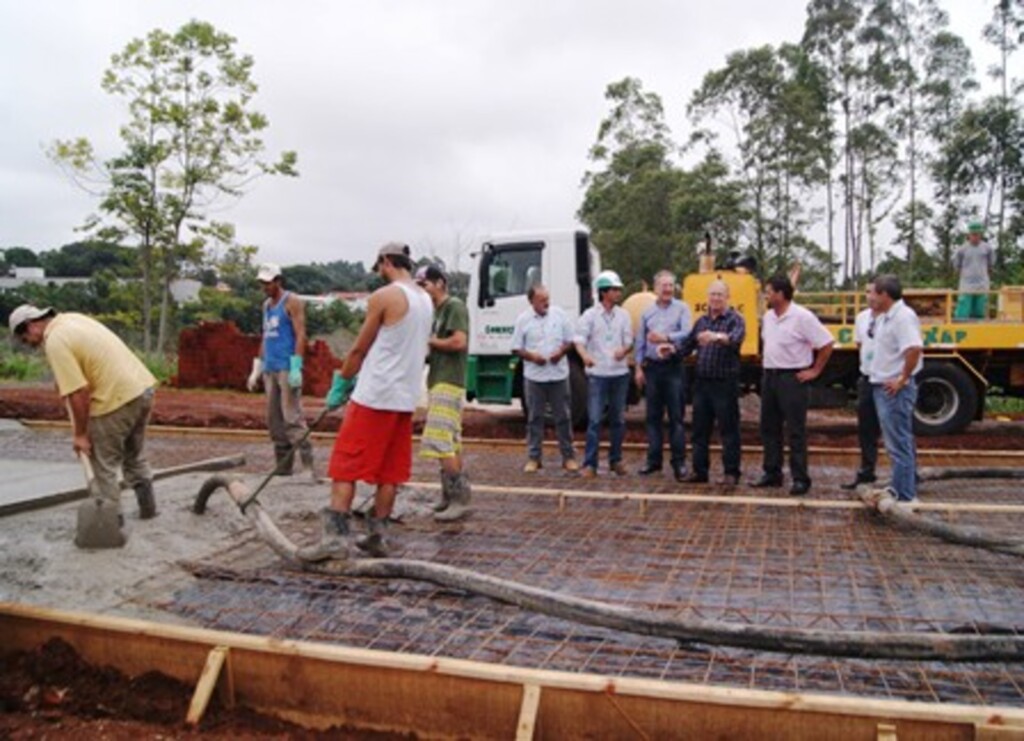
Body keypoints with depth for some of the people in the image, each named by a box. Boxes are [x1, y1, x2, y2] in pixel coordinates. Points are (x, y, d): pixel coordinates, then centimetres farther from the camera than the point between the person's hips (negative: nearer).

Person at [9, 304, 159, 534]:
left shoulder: (55, 341, -13)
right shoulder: (71, 318, 14)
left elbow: (78, 393, -17)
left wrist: (80, 434, -9)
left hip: (117, 399, -9)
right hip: (143, 385, 9)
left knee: (104, 463, 7)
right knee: (135, 455, 23)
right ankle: (147, 506, 31)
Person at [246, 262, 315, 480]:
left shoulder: (292, 302, -4)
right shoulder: (266, 305, 19)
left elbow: (300, 335, -11)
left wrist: (296, 367, -20)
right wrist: (257, 368, 18)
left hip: (287, 368, -8)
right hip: (269, 369, 8)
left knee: (292, 417, -14)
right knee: (273, 419, 7)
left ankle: (308, 465, -15)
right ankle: (283, 465, 13)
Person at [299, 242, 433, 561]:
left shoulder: (383, 297, -10)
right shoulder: (426, 300, 13)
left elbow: (359, 349, -7)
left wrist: (340, 384, 7)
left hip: (374, 396, -7)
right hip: (406, 397, 8)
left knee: (345, 466, -2)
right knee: (390, 471, 11)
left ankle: (335, 537, -5)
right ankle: (377, 535, 16)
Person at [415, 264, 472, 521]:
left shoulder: (454, 306, -9)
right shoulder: (436, 310, 19)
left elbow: (459, 342, -21)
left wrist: (430, 341, -9)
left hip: (448, 382, -10)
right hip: (438, 382, 10)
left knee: (441, 442, -13)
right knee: (450, 443, 11)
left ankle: (459, 498, -8)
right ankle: (450, 495, 16)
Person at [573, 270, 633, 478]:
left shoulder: (623, 315, 7)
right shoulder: (590, 315, -3)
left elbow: (629, 341, 5)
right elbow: (580, 340, -11)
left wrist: (624, 350, -19)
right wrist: (585, 355, -32)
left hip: (620, 373, 4)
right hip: (597, 374, -3)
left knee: (618, 419, 10)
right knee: (594, 420, -5)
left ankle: (616, 460, 23)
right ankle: (590, 463, 0)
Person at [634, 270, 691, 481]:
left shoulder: (681, 309, 2)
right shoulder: (647, 312, 12)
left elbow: (687, 333, -12)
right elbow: (640, 342, 11)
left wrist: (666, 338, -22)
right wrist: (639, 367, 6)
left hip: (673, 367, -3)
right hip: (652, 367, 3)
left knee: (676, 416, -1)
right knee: (653, 416, 9)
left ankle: (679, 462, 4)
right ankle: (654, 459, 17)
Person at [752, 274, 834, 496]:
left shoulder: (802, 317, -14)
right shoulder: (768, 317, 9)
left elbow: (827, 343, -14)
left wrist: (815, 371, -10)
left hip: (793, 378, -8)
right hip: (769, 376, 8)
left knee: (796, 431, -3)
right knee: (769, 428, 11)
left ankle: (800, 479, 4)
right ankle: (772, 473, 21)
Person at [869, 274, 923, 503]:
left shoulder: (903, 316, -17)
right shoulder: (884, 317, 13)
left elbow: (915, 349, -30)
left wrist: (902, 380, -23)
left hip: (895, 389, -10)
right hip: (883, 387, 10)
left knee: (899, 444, -4)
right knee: (900, 441, 20)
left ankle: (903, 495, 3)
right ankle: (906, 487, 33)